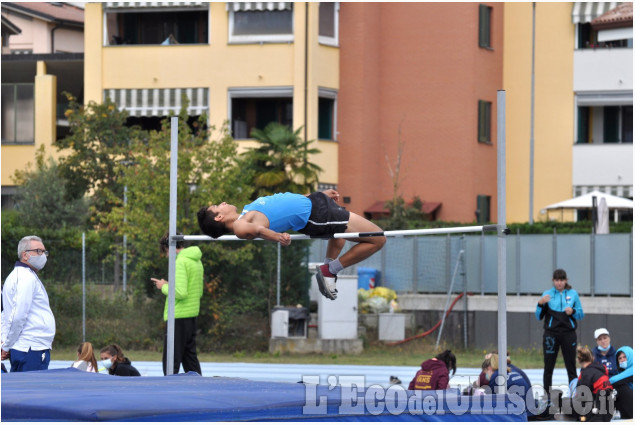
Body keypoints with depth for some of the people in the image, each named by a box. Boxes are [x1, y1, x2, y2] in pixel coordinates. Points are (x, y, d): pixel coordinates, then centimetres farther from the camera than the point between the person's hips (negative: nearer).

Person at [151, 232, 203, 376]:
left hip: (178, 317, -9)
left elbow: (181, 293, -23)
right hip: (192, 316, 9)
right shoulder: (197, 261, 14)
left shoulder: (180, 262, -14)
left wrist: (164, 287, -6)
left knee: (171, 364, -4)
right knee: (190, 358, 14)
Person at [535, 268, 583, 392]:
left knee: (571, 366, 1)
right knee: (548, 367, 1)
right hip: (551, 334, 0)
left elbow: (581, 314, 9)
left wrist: (573, 311, -12)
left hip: (568, 334, 0)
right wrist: (540, 304, -13)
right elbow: (539, 317, 4)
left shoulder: (573, 294, 7)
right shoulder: (547, 294, 5)